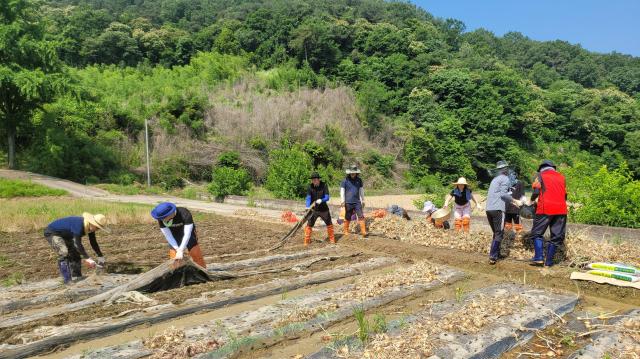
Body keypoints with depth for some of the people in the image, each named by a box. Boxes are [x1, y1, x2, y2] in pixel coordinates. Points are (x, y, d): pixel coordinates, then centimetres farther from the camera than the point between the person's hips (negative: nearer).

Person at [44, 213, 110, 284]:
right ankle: (68, 280, -20)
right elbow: (77, 244, -40)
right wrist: (87, 258, -41)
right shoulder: (78, 225, -38)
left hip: (64, 235, 9)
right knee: (64, 253, -24)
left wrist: (100, 256, 0)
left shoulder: (90, 227, -11)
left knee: (75, 254, 5)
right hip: (51, 233, -9)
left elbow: (93, 243, 0)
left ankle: (76, 278, 11)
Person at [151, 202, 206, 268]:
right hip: (174, 239, 3)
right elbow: (168, 235, -20)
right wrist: (178, 250, -26)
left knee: (197, 257, -3)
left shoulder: (185, 214, -35)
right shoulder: (161, 219, -25)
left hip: (188, 236, -2)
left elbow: (187, 234, -33)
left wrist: (180, 251, -34)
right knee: (175, 260, -2)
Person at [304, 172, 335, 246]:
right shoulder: (310, 186, -11)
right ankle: (307, 241, 2)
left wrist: (321, 200, -37)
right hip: (314, 209, -1)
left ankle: (332, 239, 31)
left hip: (324, 209, 1)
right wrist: (308, 207, -33)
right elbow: (308, 198, -17)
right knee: (309, 225, -8)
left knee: (329, 224, 13)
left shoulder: (324, 185, -12)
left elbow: (327, 197, -17)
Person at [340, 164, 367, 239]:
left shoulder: (359, 180, 7)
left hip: (357, 202, 2)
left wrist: (363, 200, 18)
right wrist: (343, 201, -11)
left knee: (361, 216, -7)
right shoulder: (345, 181, -3)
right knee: (347, 218, 5)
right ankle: (345, 231, 17)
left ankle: (363, 232, -8)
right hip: (348, 203, -2)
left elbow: (361, 190, 16)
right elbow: (342, 191, -5)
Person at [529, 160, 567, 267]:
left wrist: (532, 200, 13)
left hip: (545, 209, -3)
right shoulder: (561, 177, 19)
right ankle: (548, 261, 8)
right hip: (561, 210, 4)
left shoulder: (540, 175, 7)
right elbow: (565, 195, 17)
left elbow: (536, 191, -4)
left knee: (537, 233, 6)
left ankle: (538, 257, -6)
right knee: (557, 236, 9)